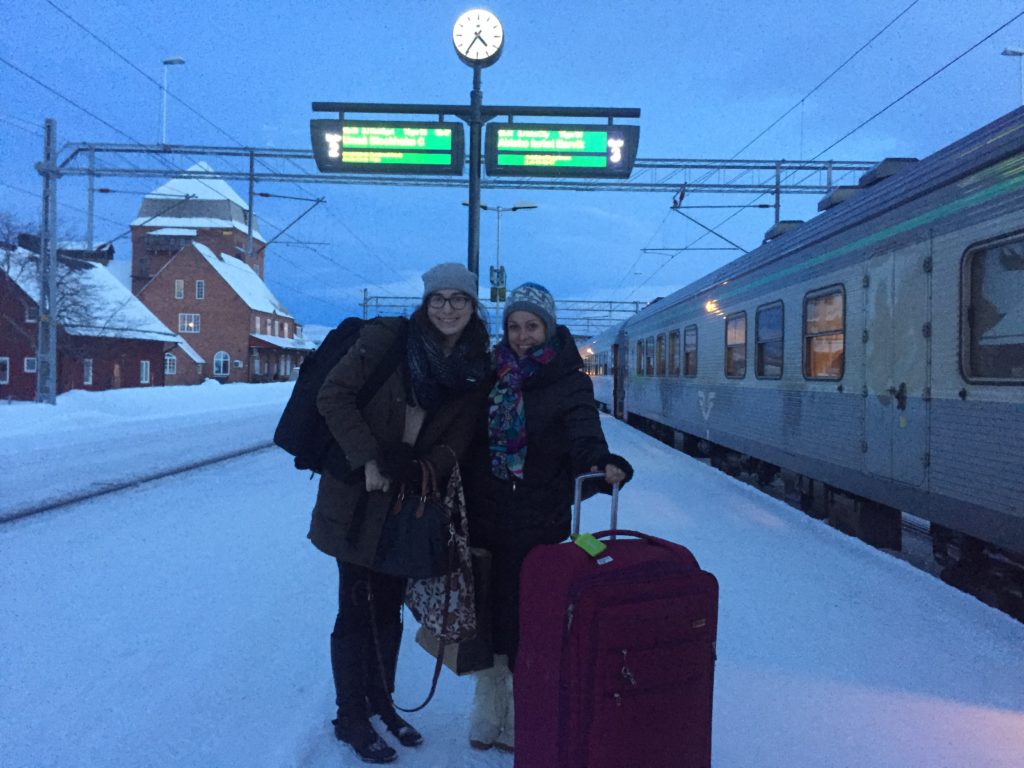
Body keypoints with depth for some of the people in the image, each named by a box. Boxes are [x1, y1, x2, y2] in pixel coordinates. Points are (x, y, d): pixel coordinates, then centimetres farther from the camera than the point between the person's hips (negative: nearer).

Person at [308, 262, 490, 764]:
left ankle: (380, 702, 35)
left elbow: (455, 444, -1)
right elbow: (333, 395, -12)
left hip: (411, 504, 4)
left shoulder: (477, 369, 0)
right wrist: (367, 459, -20)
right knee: (358, 610, 3)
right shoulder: (387, 338, -11)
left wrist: (415, 469, -19)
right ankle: (351, 718, 21)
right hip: (359, 498, -4)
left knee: (389, 609, 16)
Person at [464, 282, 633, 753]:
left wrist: (601, 463, -41)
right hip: (485, 518, 4)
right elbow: (470, 441, 9)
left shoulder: (569, 382, -4)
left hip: (537, 524, -3)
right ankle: (487, 717, 28)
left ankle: (520, 722, 19)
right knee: (486, 614, 10)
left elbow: (584, 433, -20)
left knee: (525, 621, 0)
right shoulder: (494, 375, 8)